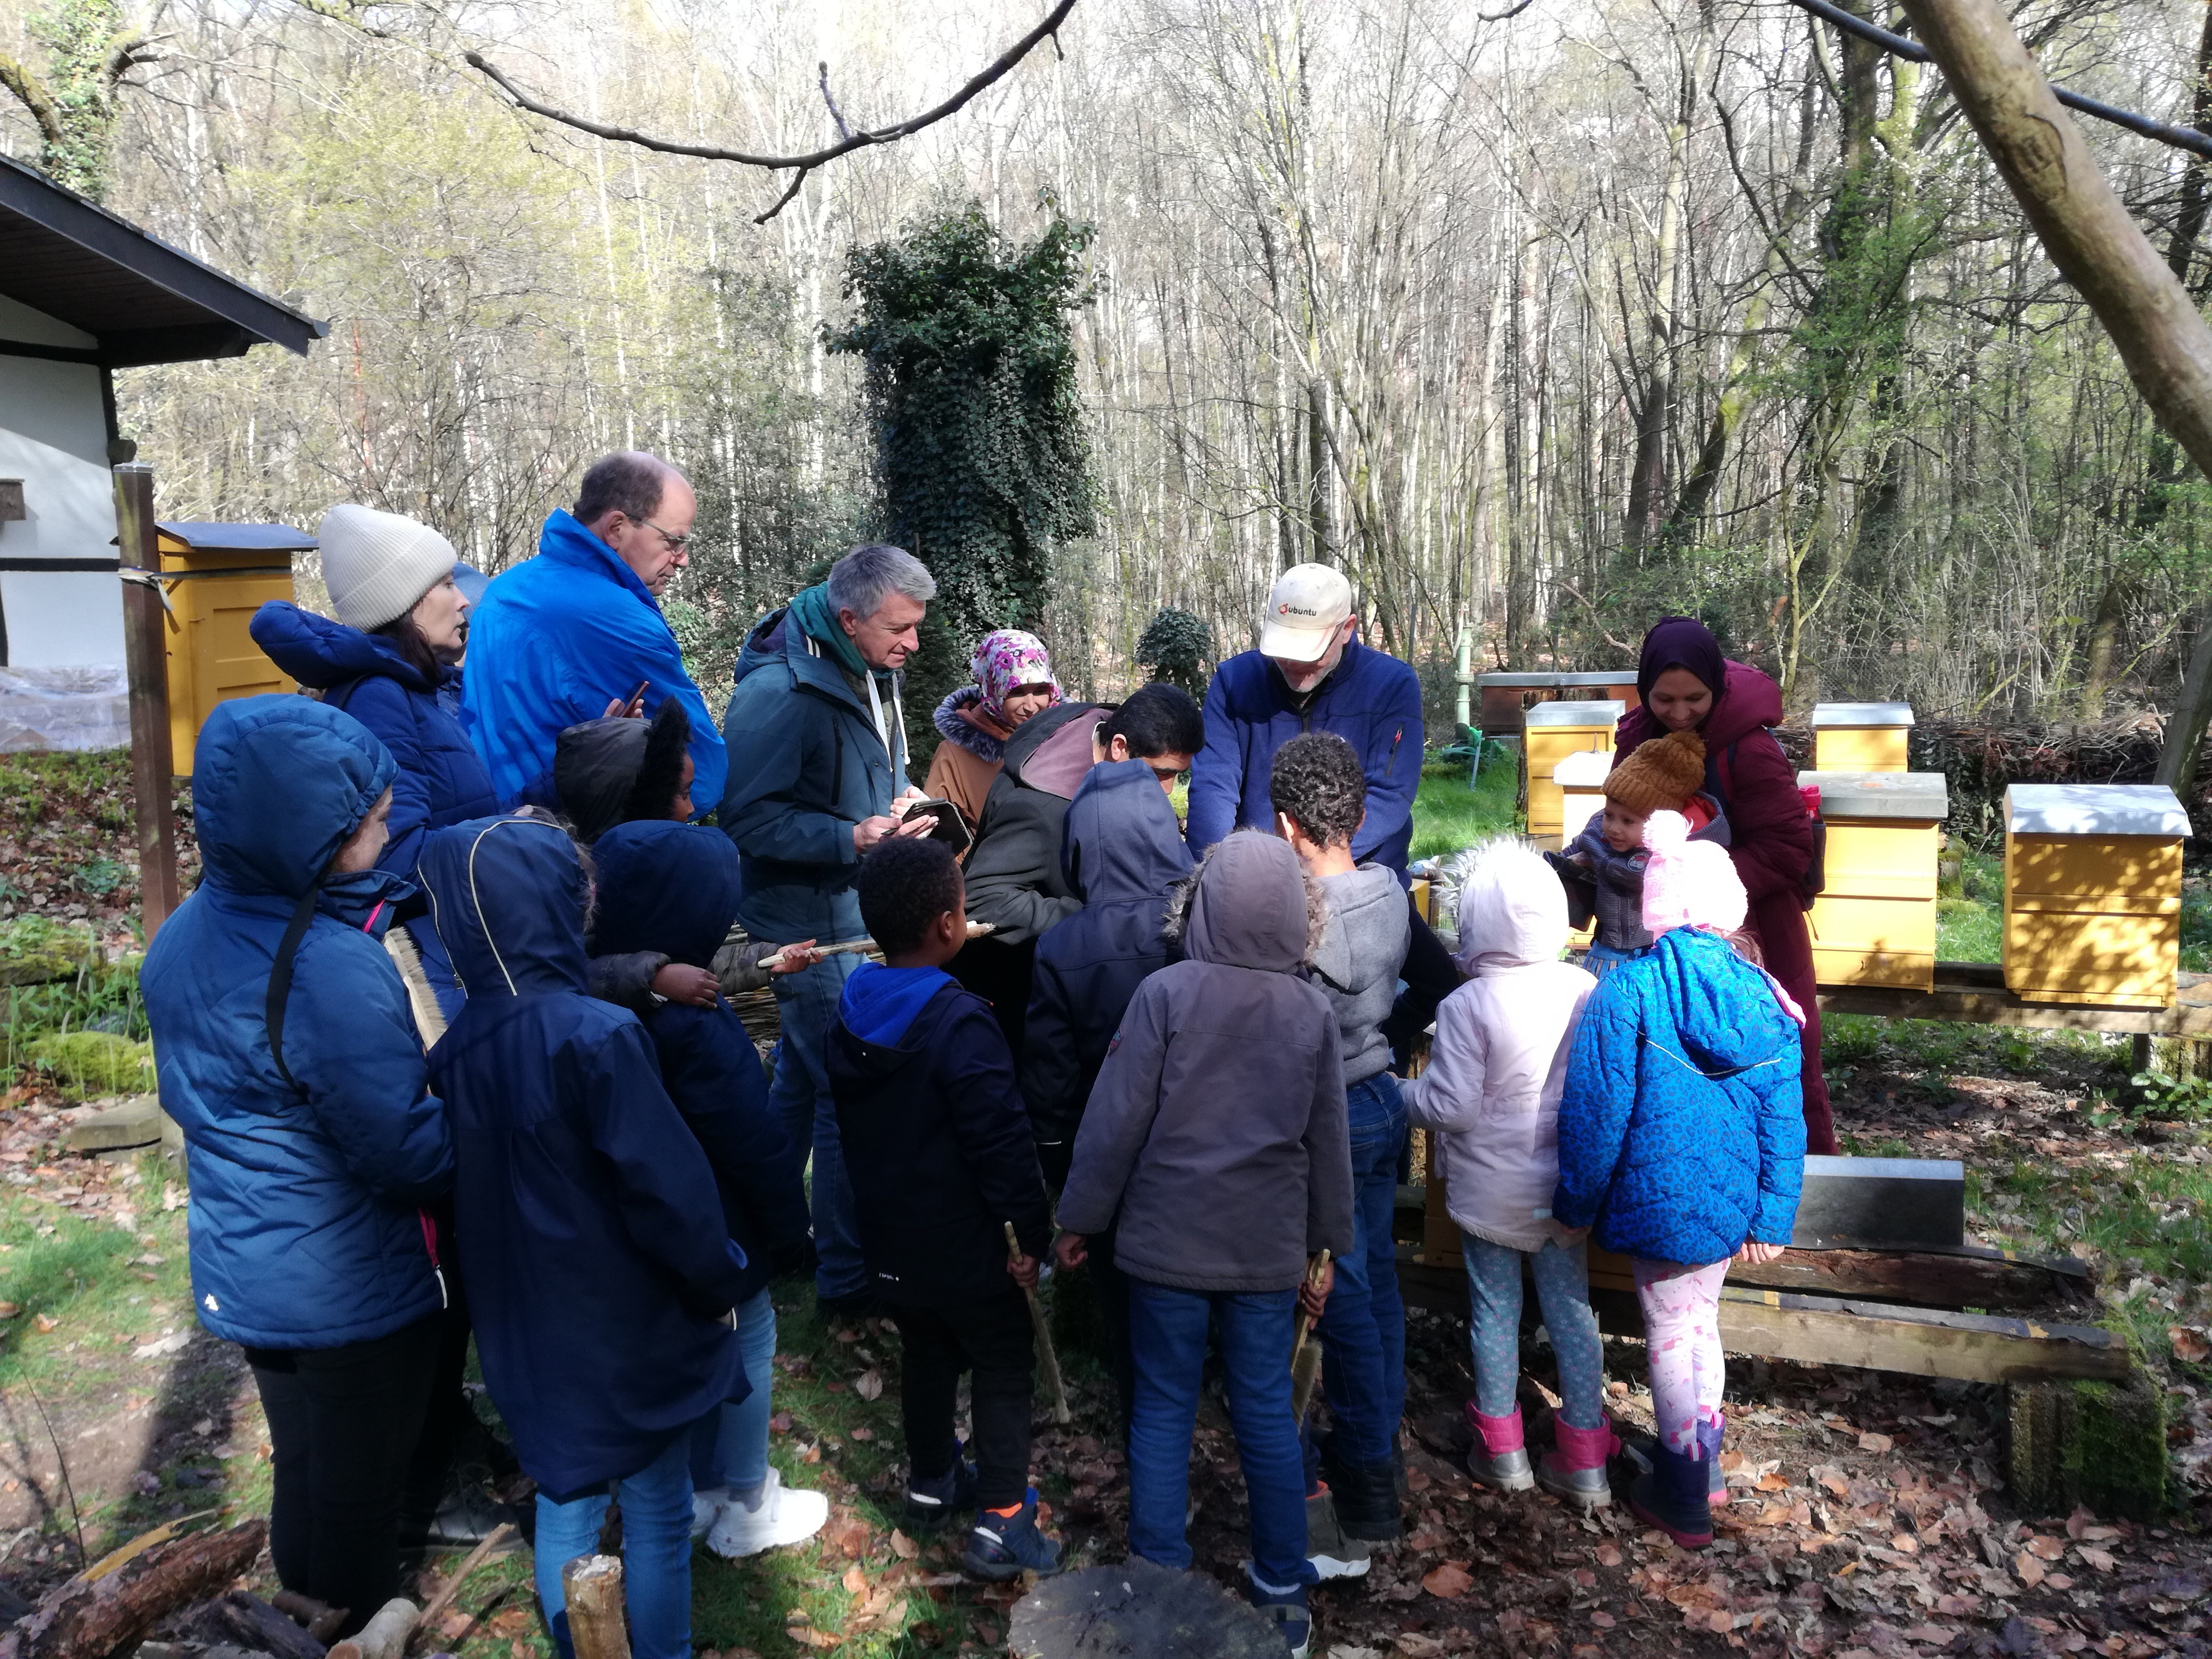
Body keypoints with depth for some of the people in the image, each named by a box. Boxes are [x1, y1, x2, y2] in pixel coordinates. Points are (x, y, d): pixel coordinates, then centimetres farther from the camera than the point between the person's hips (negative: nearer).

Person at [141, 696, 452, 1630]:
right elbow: (410, 1153, -25)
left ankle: (306, 1591, 50)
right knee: (358, 1481, 16)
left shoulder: (184, 939, -4)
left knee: (303, 1454, 29)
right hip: (350, 1289, -7)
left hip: (241, 1271, 8)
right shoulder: (333, 970, -32)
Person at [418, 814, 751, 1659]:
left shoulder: (454, 1044, -5)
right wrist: (720, 1283, -7)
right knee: (656, 1516, 13)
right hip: (625, 1326, -6)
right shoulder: (593, 1035, -26)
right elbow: (669, 1187, -22)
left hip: (526, 1328, 6)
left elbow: (464, 1188, 7)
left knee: (565, 1508, 21)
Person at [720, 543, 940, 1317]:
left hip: (857, 910, 9)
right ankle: (848, 1277, 10)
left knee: (803, 1081, 20)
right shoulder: (781, 691, -22)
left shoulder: (872, 674, 7)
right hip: (814, 925, -9)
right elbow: (749, 816, -24)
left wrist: (902, 797, 4)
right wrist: (851, 838, -29)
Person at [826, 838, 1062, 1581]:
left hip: (890, 1239, 7)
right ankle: (1000, 1520, 11)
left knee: (927, 1353, 25)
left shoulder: (852, 1008, -3)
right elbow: (1002, 1140, -26)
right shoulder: (960, 1024, -27)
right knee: (1004, 1366, 9)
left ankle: (931, 1479, 40)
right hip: (963, 1243, -7)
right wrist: (1033, 1232, -15)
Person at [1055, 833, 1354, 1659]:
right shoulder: (1313, 1012, -3)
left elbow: (1117, 1120, -12)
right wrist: (1325, 1247, 14)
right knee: (1267, 1414, 13)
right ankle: (1282, 1591, 24)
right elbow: (1328, 1142, 4)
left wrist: (1079, 1220, -1)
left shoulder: (1166, 992, -13)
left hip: (1168, 1242, -2)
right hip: (1269, 1249, 2)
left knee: (1163, 1409, 11)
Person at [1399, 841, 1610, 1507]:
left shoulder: (1467, 1006, -22)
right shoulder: (1585, 990, -7)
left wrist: (1397, 1093, -2)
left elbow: (1450, 1107, -19)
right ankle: (1585, 1461, 23)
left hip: (1491, 1191, -4)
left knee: (1495, 1309, 13)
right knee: (1571, 1307, 14)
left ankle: (1502, 1449, 27)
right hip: (1562, 1187, 4)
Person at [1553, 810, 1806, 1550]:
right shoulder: (1764, 996, -3)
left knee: (1669, 1332, 10)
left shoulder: (1629, 991, -18)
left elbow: (1596, 1113, -16)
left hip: (1658, 1198, -5)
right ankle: (1699, 1464, 39)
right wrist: (1772, 1218, 9)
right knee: (1701, 1320, 23)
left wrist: (1575, 1203, -3)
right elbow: (1784, 1120, 1)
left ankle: (1683, 1502, 23)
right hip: (1732, 1199, 5)